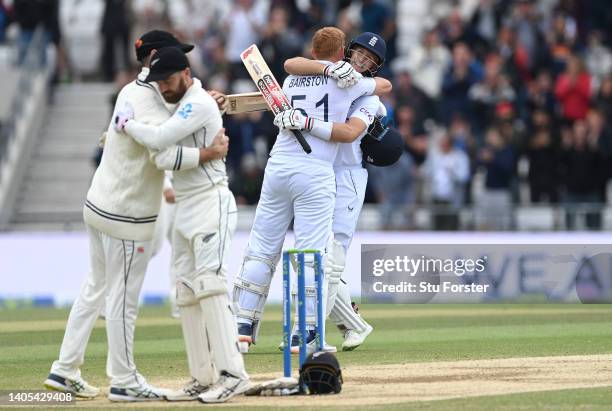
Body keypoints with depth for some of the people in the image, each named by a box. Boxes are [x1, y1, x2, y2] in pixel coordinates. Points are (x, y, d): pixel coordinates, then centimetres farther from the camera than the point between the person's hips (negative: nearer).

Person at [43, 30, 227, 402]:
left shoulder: (131, 92, 9)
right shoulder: (149, 106, -20)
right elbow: (167, 156, -33)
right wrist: (209, 153, -25)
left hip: (99, 205, 10)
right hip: (128, 216, -10)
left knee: (96, 287, 17)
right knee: (124, 298, -1)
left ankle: (66, 371, 19)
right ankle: (124, 382, 7)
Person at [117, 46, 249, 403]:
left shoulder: (199, 103, -13)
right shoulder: (182, 106, 18)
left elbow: (160, 139, -24)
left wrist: (128, 123, -8)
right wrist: (121, 133, 20)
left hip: (211, 203, -10)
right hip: (186, 209, 10)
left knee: (210, 285, -21)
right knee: (188, 294, 7)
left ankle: (232, 374, -28)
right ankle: (203, 380, 8)